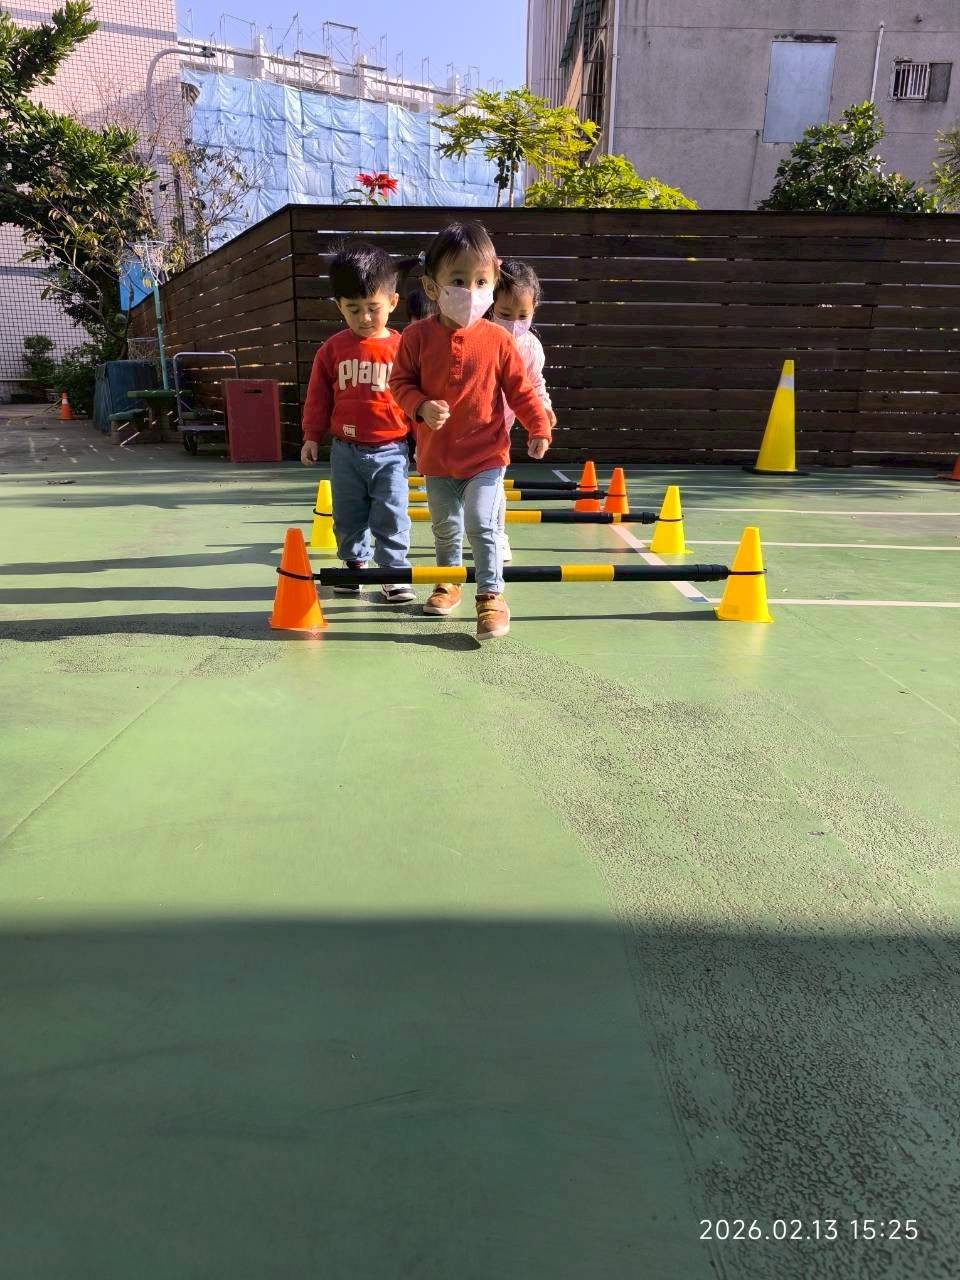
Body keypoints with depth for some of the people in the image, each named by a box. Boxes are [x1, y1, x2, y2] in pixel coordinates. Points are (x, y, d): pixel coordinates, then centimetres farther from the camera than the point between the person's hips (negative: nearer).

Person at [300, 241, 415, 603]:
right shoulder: (332, 349, 1)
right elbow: (318, 397, 7)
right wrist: (312, 436, 6)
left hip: (390, 450, -2)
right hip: (345, 450, 3)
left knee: (391, 516, -2)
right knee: (348, 516, 12)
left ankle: (395, 571, 10)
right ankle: (354, 564, 29)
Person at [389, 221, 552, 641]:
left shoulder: (497, 339, -7)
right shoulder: (417, 336, -7)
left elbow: (520, 388, 0)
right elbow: (401, 381, -1)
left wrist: (538, 427, -6)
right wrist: (421, 407, -20)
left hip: (486, 454, -2)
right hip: (436, 456, 2)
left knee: (481, 525, -12)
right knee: (445, 527, 17)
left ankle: (491, 596, 0)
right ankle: (448, 582, 40)